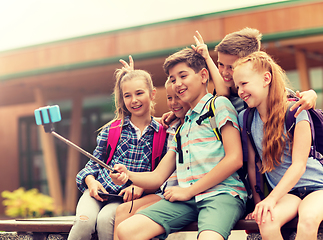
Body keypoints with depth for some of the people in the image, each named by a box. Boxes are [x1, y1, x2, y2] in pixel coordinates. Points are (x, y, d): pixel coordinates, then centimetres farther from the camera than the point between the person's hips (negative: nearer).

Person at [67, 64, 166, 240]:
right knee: (84, 220, -31)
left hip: (129, 198, -1)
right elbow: (94, 163, 16)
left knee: (105, 219, -34)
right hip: (99, 190, 1)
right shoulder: (111, 130, 11)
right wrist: (91, 180, -5)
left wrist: (141, 186, -12)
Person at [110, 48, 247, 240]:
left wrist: (189, 190, -4)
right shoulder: (180, 126, 27)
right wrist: (128, 175, 0)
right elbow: (158, 177, 22)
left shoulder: (219, 104, 6)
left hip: (222, 193, -6)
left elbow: (235, 159, -6)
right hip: (187, 198, 6)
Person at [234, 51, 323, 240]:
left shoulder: (295, 111, -10)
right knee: (266, 221, -32)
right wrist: (258, 200, 3)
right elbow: (251, 163, 9)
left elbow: (299, 165, -14)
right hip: (285, 192, 3)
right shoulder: (245, 118, 4)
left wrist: (271, 198, -22)